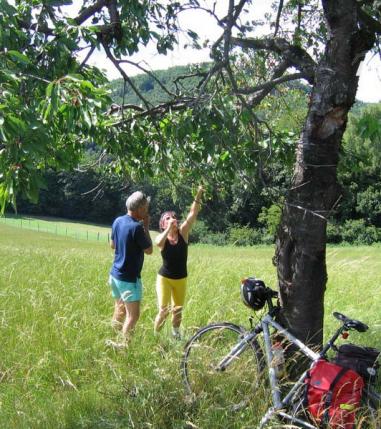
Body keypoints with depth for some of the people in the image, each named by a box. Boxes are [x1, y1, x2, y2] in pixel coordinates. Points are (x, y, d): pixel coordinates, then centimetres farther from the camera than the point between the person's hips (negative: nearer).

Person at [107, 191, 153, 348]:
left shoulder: (118, 221, 2)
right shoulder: (136, 227, -22)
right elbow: (149, 250, -10)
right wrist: (146, 227, -6)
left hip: (115, 274, 9)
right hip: (129, 278, -9)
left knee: (120, 309, 21)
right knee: (133, 314, -2)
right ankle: (123, 345, -1)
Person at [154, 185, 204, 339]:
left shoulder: (183, 232, -7)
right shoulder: (161, 238, -12)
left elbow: (193, 214, -18)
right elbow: (158, 243, -37)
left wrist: (198, 196, -28)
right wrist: (169, 228, -38)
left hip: (181, 279, 3)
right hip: (164, 278, -3)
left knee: (178, 309, 17)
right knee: (163, 310, -9)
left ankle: (176, 333, 40)